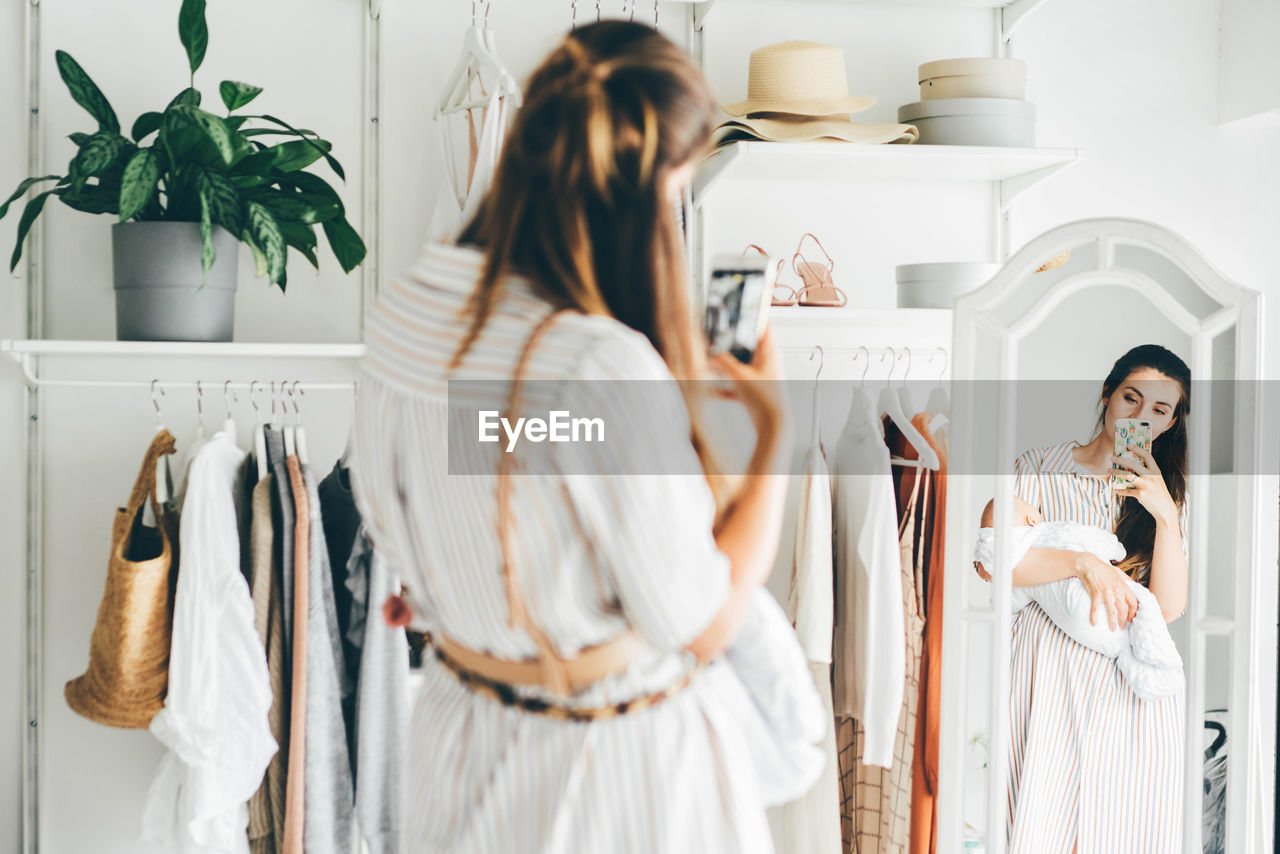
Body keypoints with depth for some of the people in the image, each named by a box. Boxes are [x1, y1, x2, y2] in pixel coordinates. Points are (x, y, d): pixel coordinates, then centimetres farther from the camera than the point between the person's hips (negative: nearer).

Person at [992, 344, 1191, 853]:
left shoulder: (1169, 495, 14)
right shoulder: (1038, 469, 4)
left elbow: (1169, 607, 2)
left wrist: (1166, 515, -9)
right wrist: (1084, 563, -19)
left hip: (1133, 683, 3)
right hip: (1049, 674, -2)